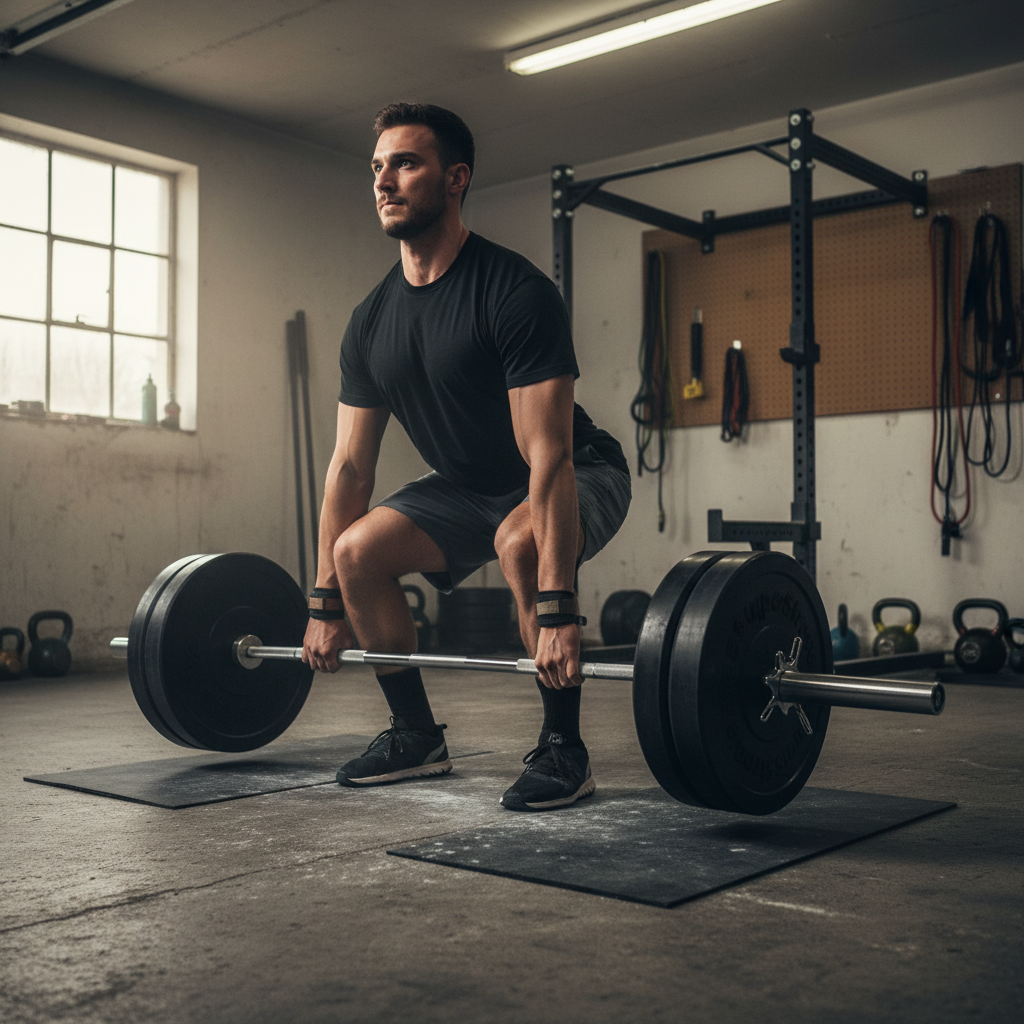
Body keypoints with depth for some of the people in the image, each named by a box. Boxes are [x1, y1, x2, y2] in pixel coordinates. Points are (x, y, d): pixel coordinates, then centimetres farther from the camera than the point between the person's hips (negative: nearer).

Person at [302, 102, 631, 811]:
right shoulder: (372, 322, -5)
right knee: (358, 549, -9)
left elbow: (547, 459, -34)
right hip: (467, 484, 7)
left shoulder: (514, 293, -27)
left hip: (580, 477, -7)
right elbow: (350, 465, -2)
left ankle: (564, 750, -18)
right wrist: (326, 604, -3)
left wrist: (557, 613, -40)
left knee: (522, 542, -37)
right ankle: (418, 737, 7)